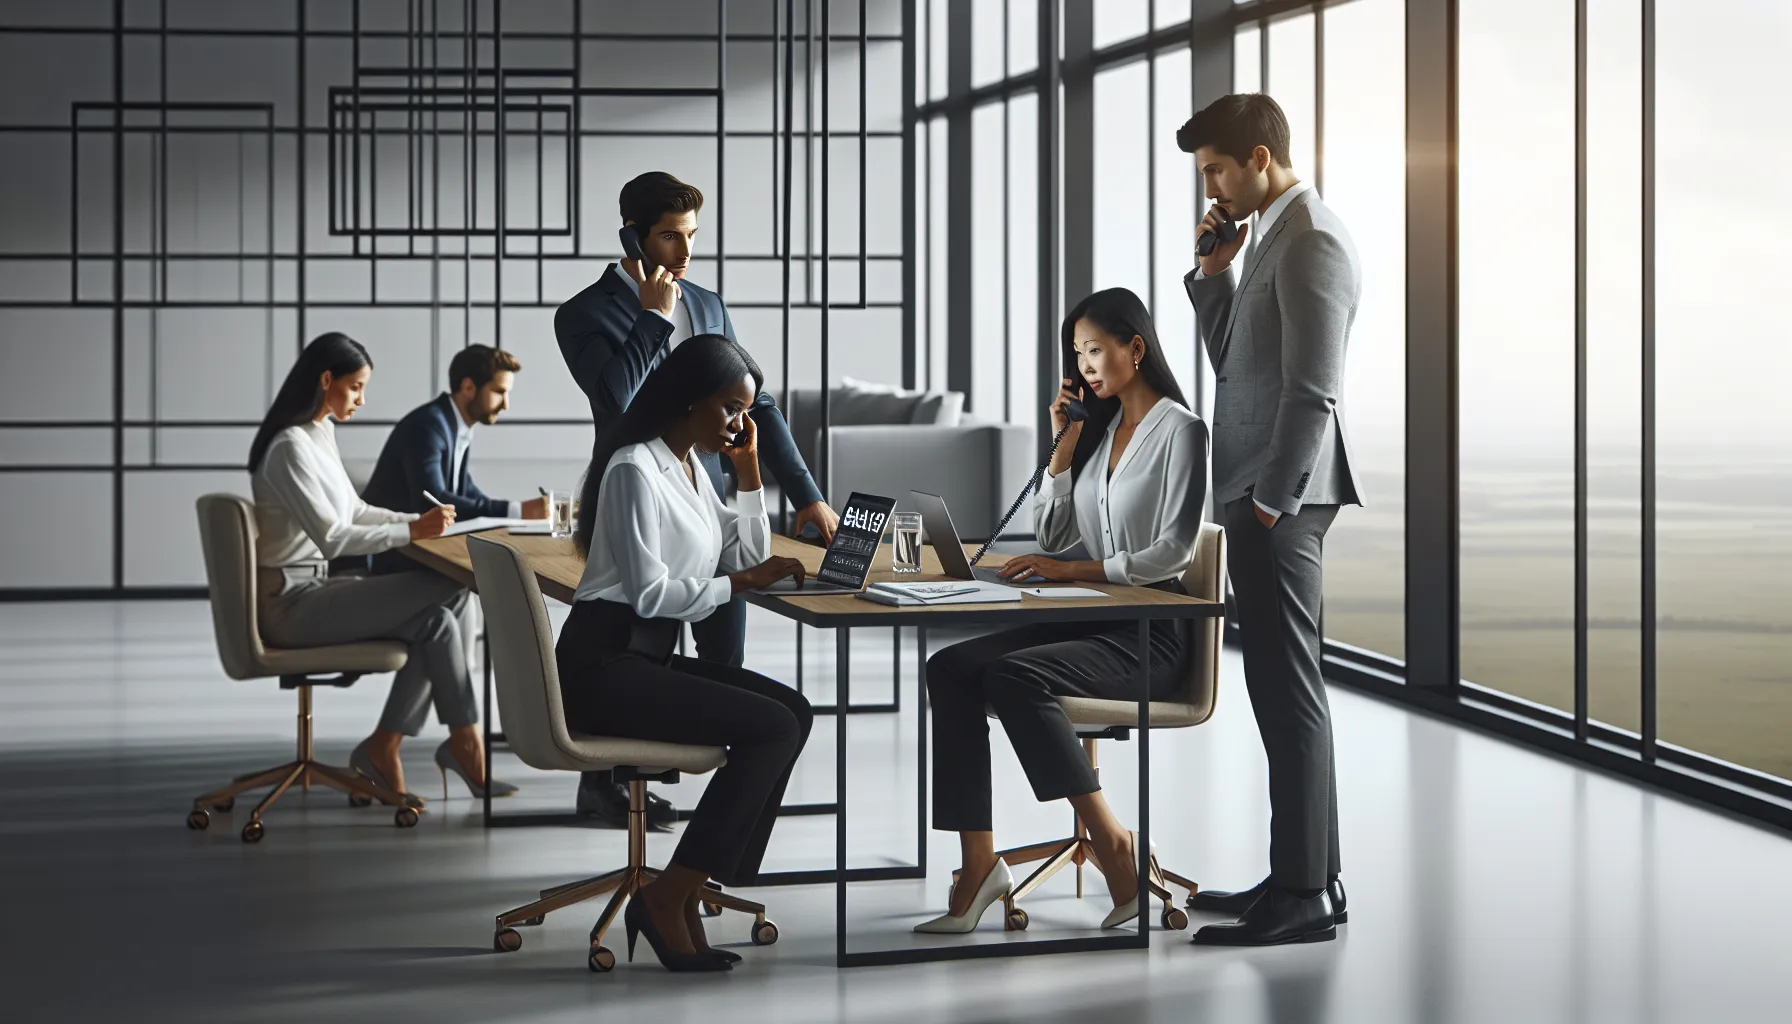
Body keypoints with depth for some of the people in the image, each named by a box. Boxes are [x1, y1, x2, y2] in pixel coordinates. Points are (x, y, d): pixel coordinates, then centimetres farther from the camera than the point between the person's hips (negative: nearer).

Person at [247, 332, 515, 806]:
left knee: (436, 621, -11)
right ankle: (465, 745, -5)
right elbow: (331, 536, -22)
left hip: (315, 589, 9)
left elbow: (353, 511, 22)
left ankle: (383, 749, -6)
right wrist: (412, 532, -20)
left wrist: (421, 520, 8)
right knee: (447, 590, -17)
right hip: (290, 603, -9)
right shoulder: (290, 447, -16)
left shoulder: (322, 434, 13)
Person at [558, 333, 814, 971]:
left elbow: (748, 557, 19)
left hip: (651, 657, 9)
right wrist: (739, 584, -13)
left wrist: (748, 468, 11)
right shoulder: (635, 470, -13)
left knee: (793, 712, -6)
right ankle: (667, 898, -13)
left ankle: (686, 894, -7)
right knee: (771, 727, -19)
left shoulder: (691, 467, 16)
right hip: (603, 667, -9)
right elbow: (648, 591, -19)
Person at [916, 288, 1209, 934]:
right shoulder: (1099, 427, 18)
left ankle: (1114, 845, -23)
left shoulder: (1179, 430, -5)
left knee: (1012, 677, -32)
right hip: (1089, 619, 8)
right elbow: (1051, 537, 18)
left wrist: (1074, 570, -19)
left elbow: (1172, 552, -15)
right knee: (950, 669, -17)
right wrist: (1065, 447, 8)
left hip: (1150, 635, -8)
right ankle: (978, 861, -23)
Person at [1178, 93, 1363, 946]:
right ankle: (1306, 874, 20)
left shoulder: (1310, 242, -14)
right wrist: (1213, 271, 9)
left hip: (1279, 499, -10)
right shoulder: (1275, 236, 17)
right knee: (1284, 687, 13)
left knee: (1287, 691, -7)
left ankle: (1304, 894, -4)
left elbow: (1311, 391, -20)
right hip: (1264, 493, 10)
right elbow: (1234, 361, 22)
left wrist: (1270, 502, -17)